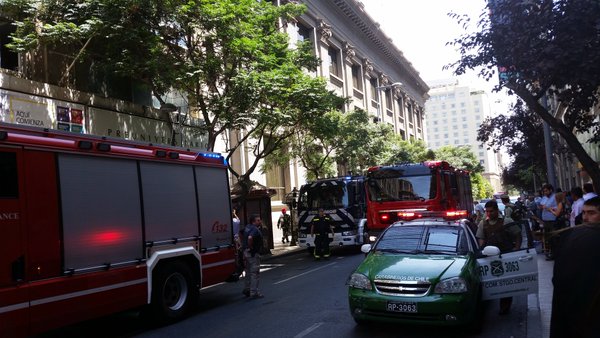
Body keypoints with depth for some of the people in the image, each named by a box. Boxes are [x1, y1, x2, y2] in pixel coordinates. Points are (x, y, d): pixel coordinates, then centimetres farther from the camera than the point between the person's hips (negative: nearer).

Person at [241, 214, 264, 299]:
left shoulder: (247, 227, 10)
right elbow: (250, 238, -39)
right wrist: (251, 247, -23)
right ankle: (254, 293, 1)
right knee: (254, 273, -3)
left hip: (246, 252, 10)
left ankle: (246, 289, 32)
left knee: (248, 272, 21)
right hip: (253, 253, -10)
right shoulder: (255, 230, -20)